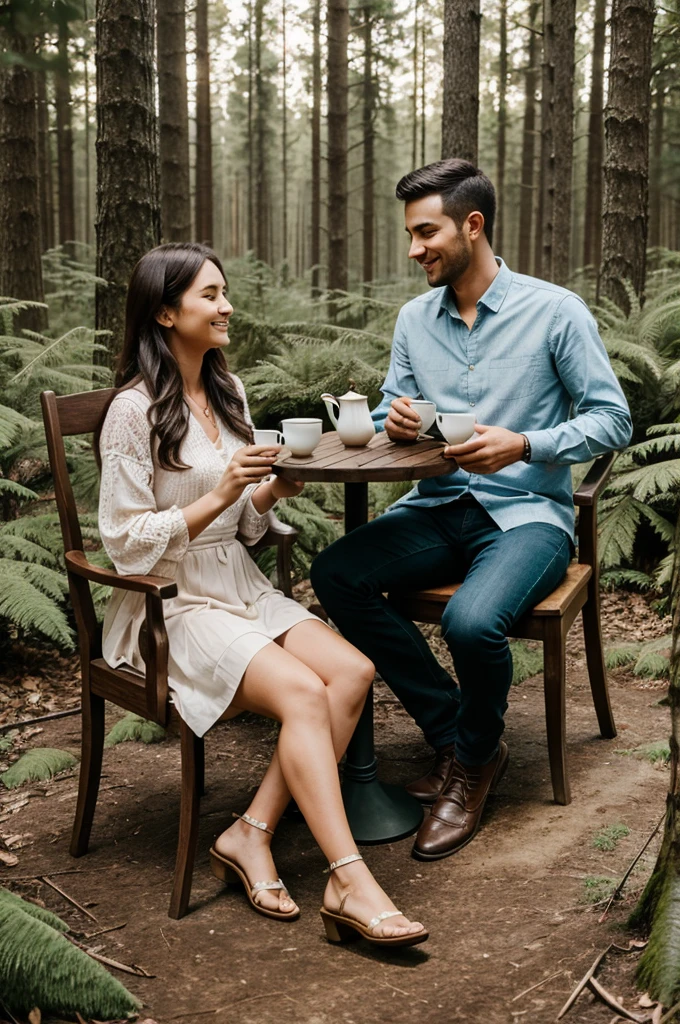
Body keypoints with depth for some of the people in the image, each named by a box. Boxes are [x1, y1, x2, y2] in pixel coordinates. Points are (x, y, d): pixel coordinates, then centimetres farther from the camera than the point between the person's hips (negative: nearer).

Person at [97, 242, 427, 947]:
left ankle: (252, 835, -12)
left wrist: (272, 490, -4)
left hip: (241, 590, 7)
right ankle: (351, 886, -25)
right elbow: (126, 543, -14)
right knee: (304, 692, -27)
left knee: (351, 671, -17)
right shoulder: (135, 411, -12)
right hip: (172, 607, -7)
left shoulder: (226, 392, 12)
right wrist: (217, 496, -22)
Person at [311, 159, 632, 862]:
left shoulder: (555, 312, -5)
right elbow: (392, 409, 17)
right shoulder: (415, 318, 10)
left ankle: (473, 764, 0)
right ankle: (452, 734, -7)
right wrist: (395, 421, -9)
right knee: (334, 574, -22)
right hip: (439, 509, 6)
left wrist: (522, 445, -20)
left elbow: (612, 420, -4)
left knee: (471, 620, -35)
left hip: (527, 514, -5)